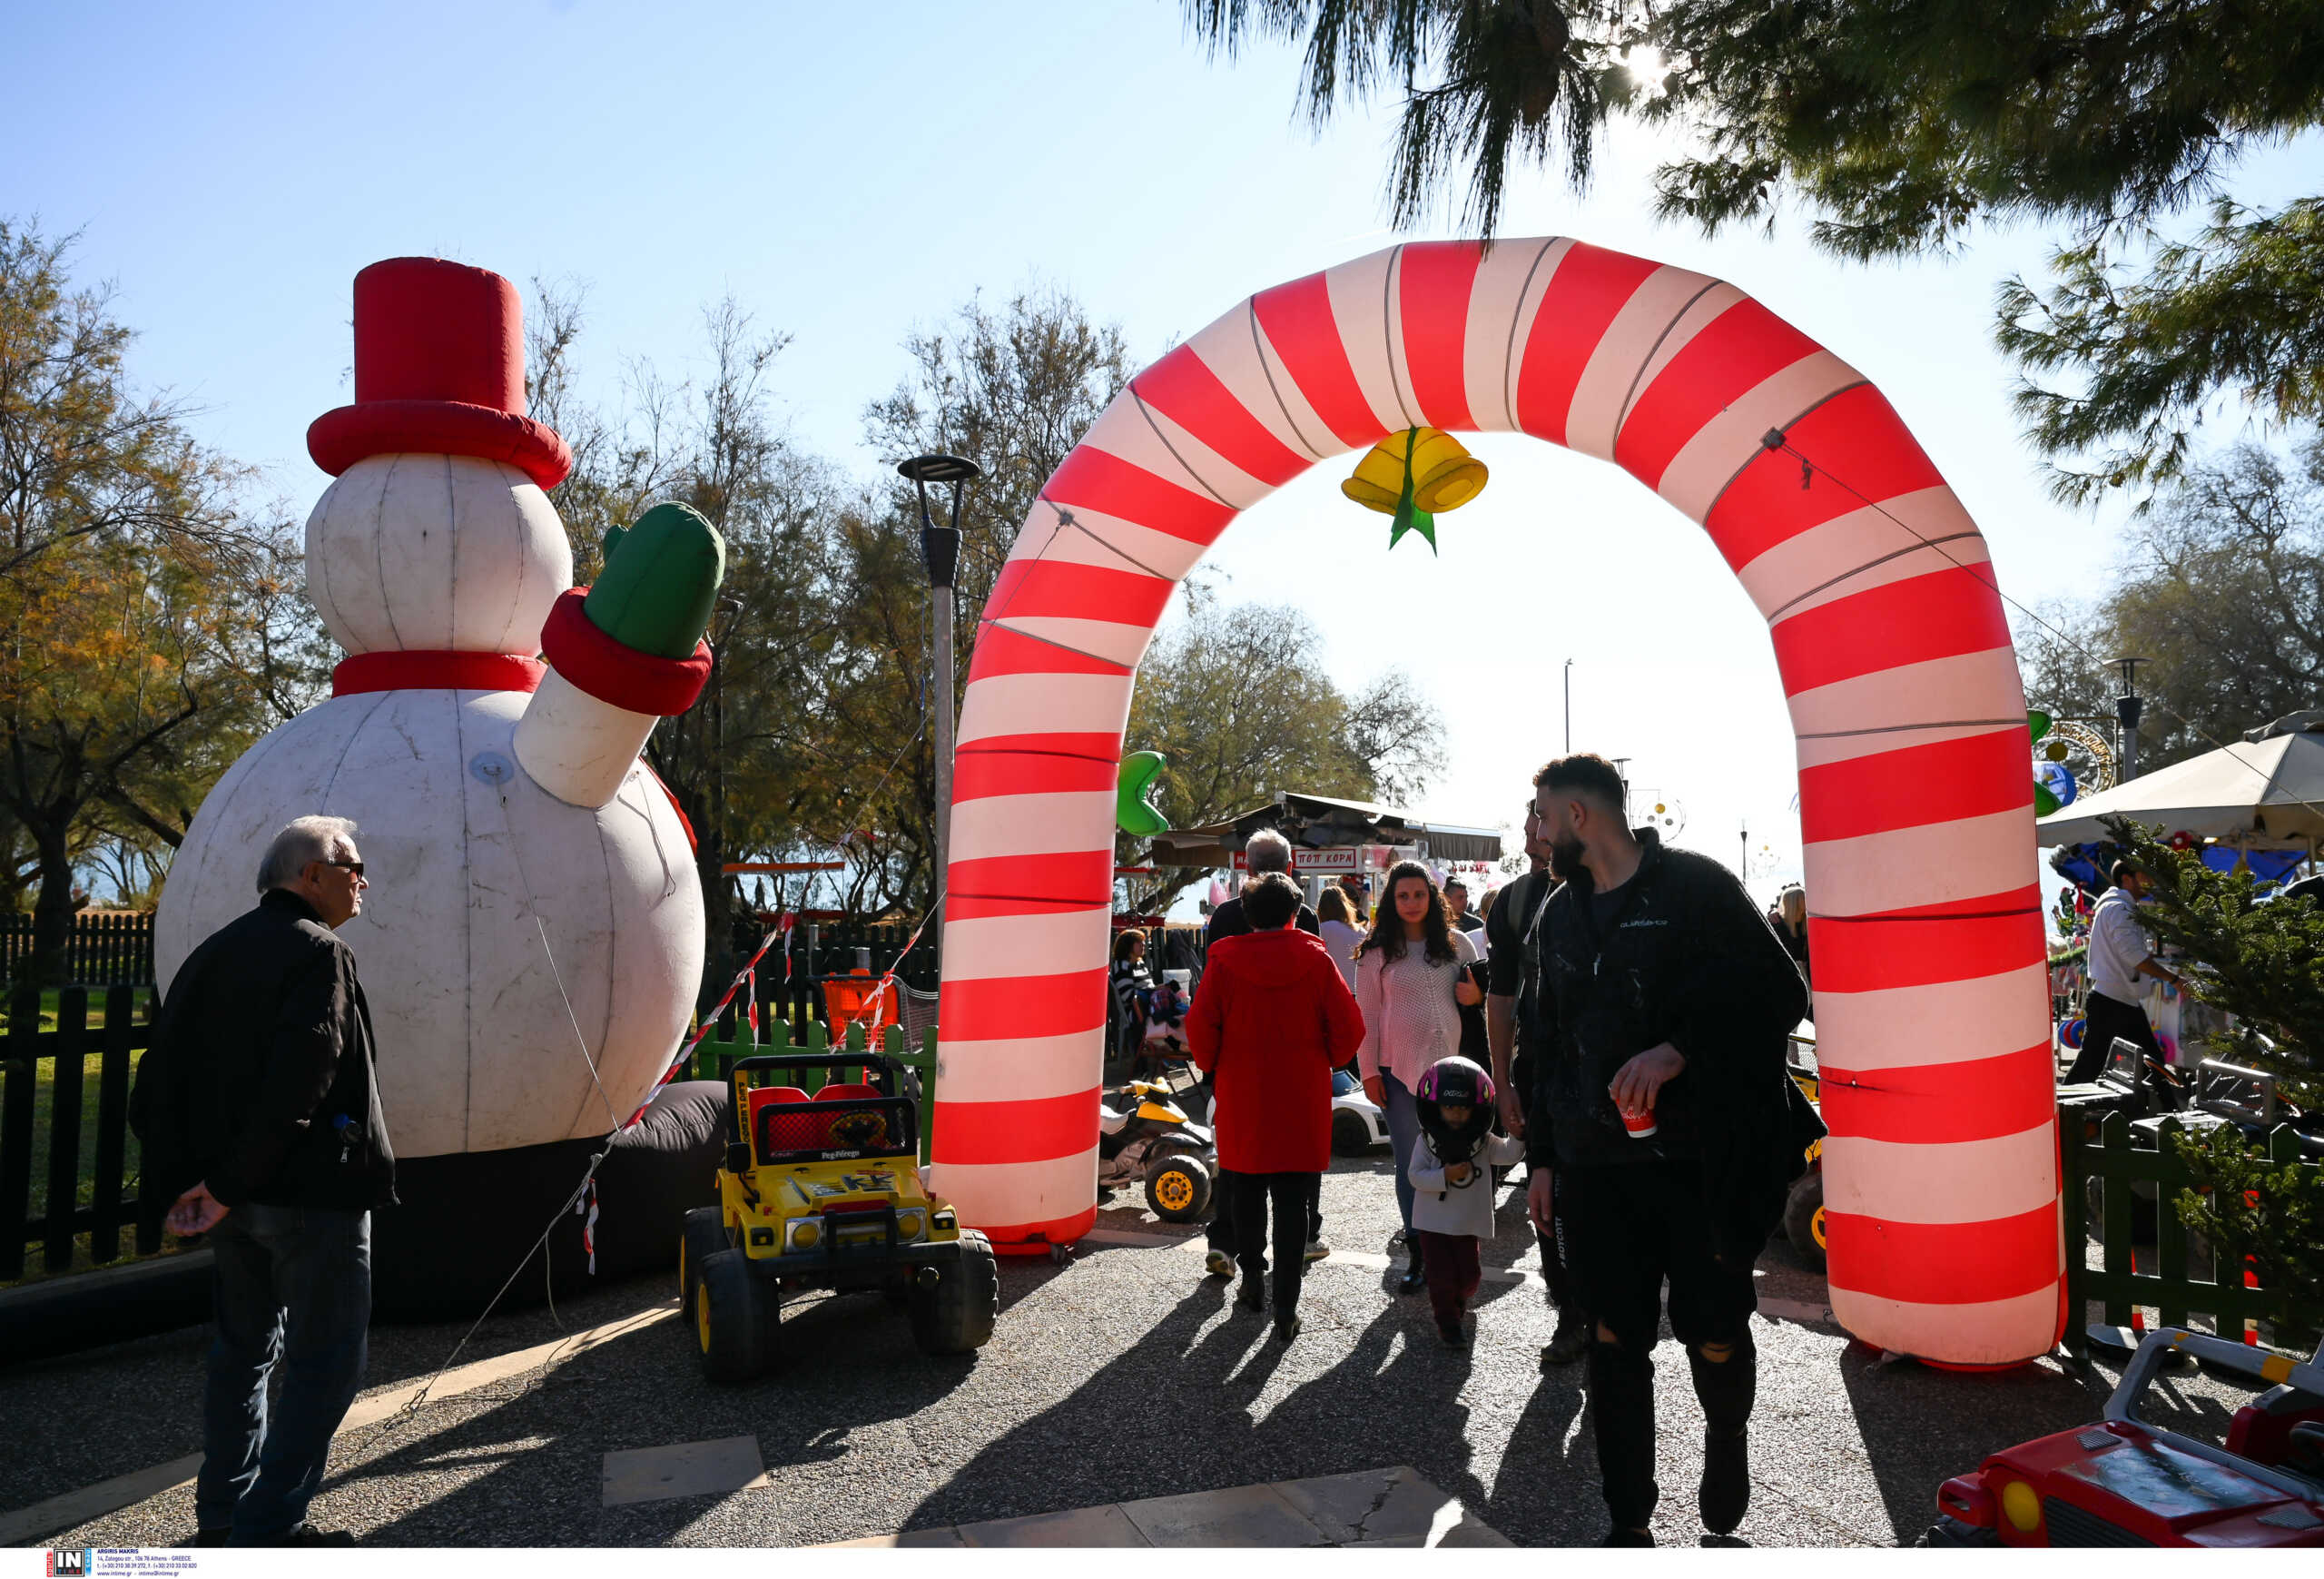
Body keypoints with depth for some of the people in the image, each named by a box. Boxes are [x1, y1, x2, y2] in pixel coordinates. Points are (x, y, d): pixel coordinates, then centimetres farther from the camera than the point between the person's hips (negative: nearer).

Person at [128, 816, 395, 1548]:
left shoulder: (211, 954, 12)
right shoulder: (320, 954, -15)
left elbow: (162, 1072, 9)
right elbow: (295, 1087, -24)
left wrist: (177, 1176, 7)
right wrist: (230, 1185, -17)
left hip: (237, 1195, 9)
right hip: (312, 1193, -9)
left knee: (243, 1348, 20)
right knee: (326, 1358, 1)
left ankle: (223, 1515, 30)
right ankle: (268, 1529, 4)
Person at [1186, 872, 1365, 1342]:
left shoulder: (1224, 961, -6)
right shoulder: (1316, 960, -4)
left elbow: (1199, 1026, -6)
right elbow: (1349, 1028, -5)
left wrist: (1213, 1067, 11)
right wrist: (1327, 1063, 13)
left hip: (1242, 1097, 0)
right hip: (1303, 1101, 0)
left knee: (1245, 1194, 18)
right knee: (1293, 1202, 5)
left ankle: (1253, 1281, 27)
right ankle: (1287, 1307, 4)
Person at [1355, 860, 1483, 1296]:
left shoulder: (1457, 944, 8)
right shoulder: (1377, 952, 2)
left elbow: (1484, 993, 19)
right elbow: (1367, 1014, 1)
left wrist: (1477, 995, -5)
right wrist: (1369, 1071, -3)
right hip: (1400, 1071, -1)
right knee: (1410, 1163, 4)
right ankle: (1417, 1256, 13)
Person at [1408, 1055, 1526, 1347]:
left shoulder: (1483, 1141, -3)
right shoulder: (1427, 1140, -9)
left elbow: (1509, 1154, -15)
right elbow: (1415, 1176, -13)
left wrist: (1517, 1134, -33)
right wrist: (1445, 1176, -27)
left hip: (1468, 1222, 3)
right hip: (1433, 1221, -2)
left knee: (1469, 1273, 11)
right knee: (1442, 1274, -4)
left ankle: (1459, 1300, 43)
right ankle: (1448, 1321, 16)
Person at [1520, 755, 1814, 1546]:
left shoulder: (1694, 884, -5)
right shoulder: (1560, 913, 13)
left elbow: (1780, 993, -9)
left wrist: (1679, 1050, -22)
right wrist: (1542, 1155, 17)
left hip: (1699, 1161, -4)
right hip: (1597, 1163, 5)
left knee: (1714, 1333, 4)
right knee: (1615, 1339, 6)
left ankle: (1727, 1438, 37)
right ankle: (1628, 1520, 20)